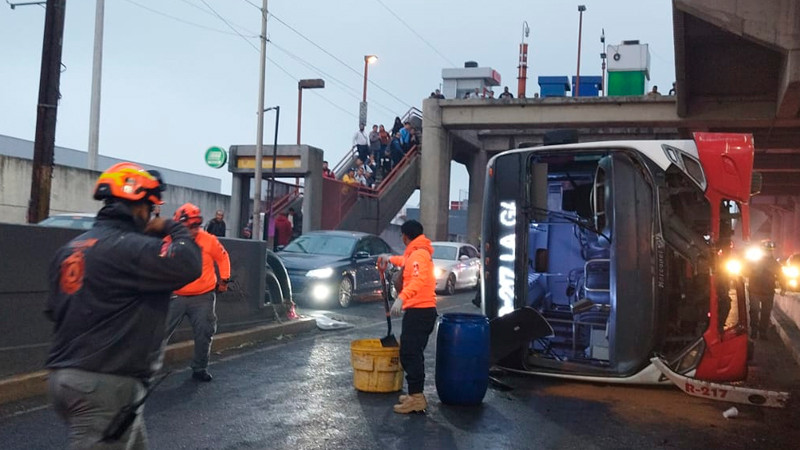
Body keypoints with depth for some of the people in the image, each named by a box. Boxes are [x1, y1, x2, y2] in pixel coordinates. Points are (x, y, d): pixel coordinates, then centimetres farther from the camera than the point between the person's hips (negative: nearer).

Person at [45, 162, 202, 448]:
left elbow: (53, 310, 18)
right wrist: (173, 229, -9)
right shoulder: (130, 247, -17)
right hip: (104, 384, -9)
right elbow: (188, 264, -28)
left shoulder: (69, 249, 11)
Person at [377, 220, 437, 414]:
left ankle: (416, 398, -13)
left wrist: (401, 298, -41)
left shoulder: (419, 254, -12)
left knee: (410, 354, -12)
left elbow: (419, 279, -31)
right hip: (419, 310, 11)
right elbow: (407, 263, 47)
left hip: (419, 311, -11)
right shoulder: (415, 253, 21)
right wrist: (391, 259, 56)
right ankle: (415, 393, 22)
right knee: (412, 353, 15)